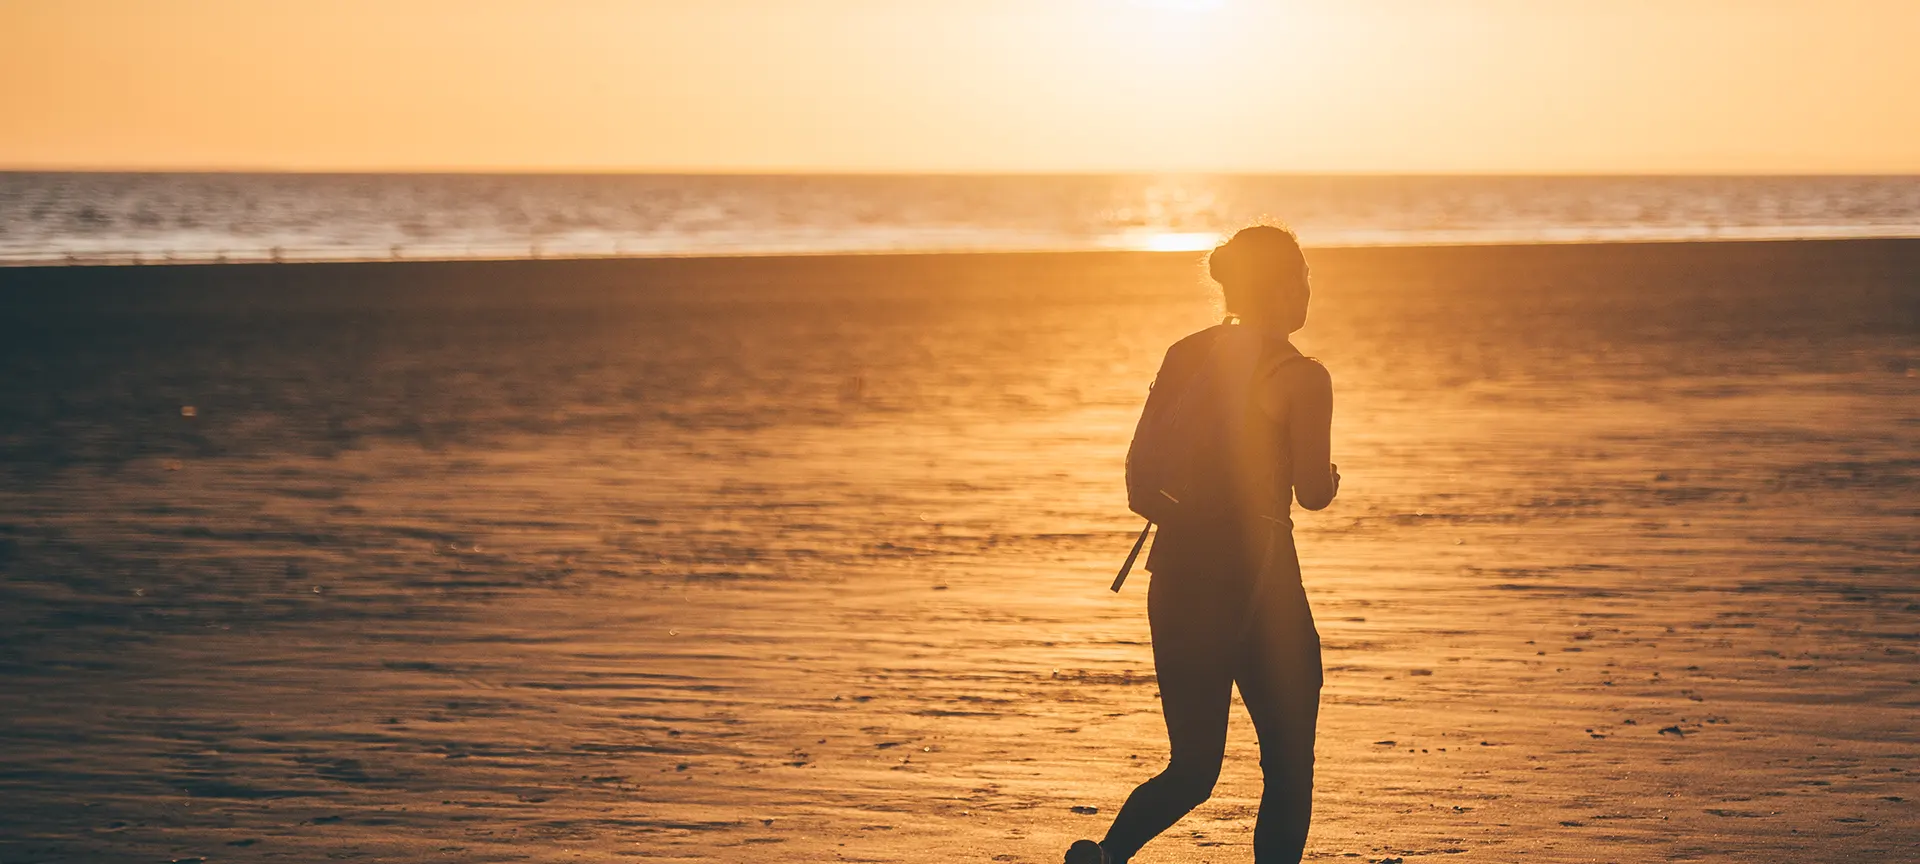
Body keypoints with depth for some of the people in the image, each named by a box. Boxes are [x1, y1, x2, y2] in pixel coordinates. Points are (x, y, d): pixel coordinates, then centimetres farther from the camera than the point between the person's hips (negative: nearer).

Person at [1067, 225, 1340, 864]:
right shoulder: (1303, 379, -8)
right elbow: (1312, 493, -9)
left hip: (1178, 576, 5)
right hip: (1258, 579, -5)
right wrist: (1329, 474, 12)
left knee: (1193, 767, 12)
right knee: (1289, 767, 8)